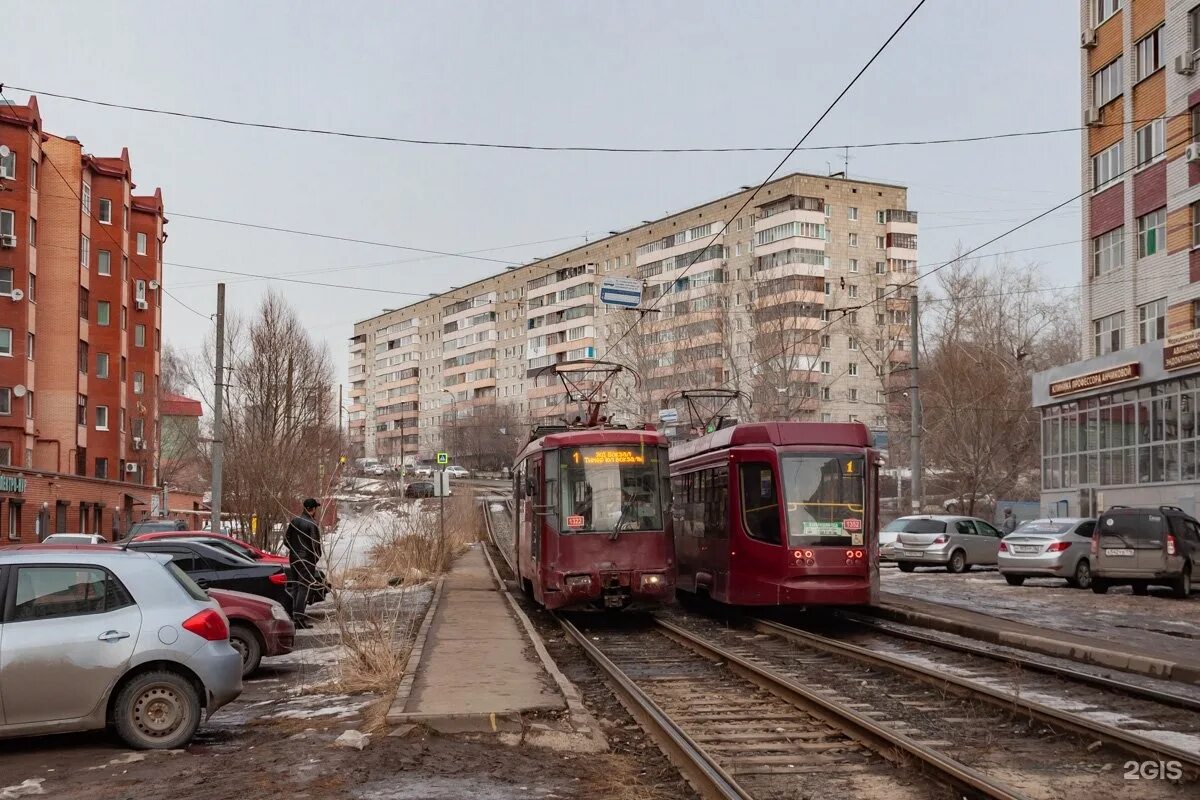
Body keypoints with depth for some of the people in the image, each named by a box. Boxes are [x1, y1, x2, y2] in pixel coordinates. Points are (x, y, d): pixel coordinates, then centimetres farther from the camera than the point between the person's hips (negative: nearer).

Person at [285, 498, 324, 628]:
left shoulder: (294, 521, 7)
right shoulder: (312, 524, -15)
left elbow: (286, 540, 11)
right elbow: (315, 544, -16)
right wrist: (317, 557, 1)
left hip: (293, 558, 7)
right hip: (306, 560, -7)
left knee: (295, 587, 15)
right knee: (304, 587, -5)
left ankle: (295, 614, 20)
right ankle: (300, 616, -10)